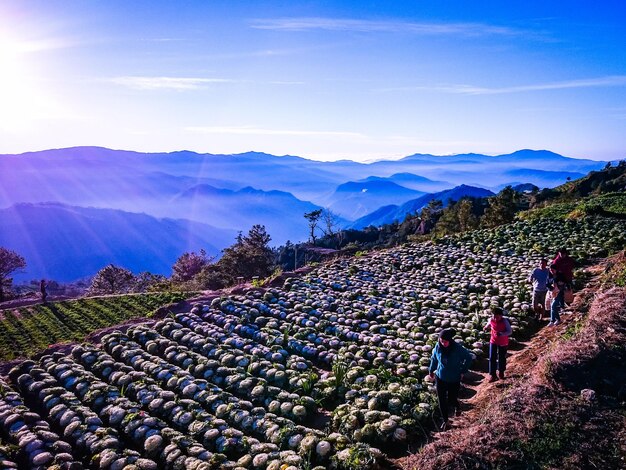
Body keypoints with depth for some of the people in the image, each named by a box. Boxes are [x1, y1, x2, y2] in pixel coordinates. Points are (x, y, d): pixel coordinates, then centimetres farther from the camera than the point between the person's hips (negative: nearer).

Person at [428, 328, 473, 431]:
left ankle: (457, 406, 44)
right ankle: (445, 420, 31)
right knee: (442, 401, 8)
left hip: (454, 380, -2)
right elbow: (434, 358, 5)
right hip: (440, 378, 3)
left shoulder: (457, 349, -23)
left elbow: (468, 357, -6)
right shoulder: (438, 347, -14)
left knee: (451, 401, 7)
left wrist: (463, 371, -4)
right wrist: (431, 370, 15)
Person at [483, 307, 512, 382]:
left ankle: (501, 372, 39)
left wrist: (501, 334, -36)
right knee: (492, 358, -3)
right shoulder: (491, 320, -12)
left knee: (502, 358, 15)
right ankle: (492, 374, 6)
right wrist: (486, 327, -7)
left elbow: (510, 331, -21)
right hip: (493, 342, 2)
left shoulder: (505, 321, -21)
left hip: (503, 343, -2)